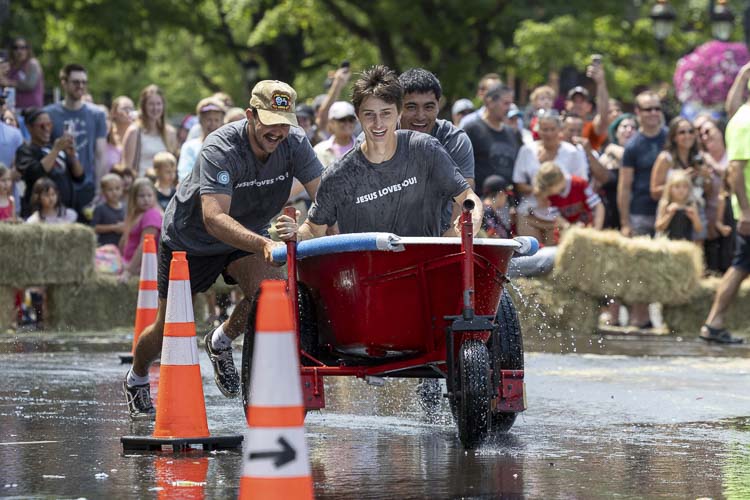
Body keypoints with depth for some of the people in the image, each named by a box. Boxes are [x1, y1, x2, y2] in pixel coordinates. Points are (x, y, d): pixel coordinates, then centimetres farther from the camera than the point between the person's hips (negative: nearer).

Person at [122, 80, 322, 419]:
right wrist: (263, 244, -61)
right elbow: (214, 218, -46)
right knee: (169, 330, 5)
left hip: (249, 233, 3)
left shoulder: (294, 143, -22)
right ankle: (136, 381, 39)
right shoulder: (221, 149, -36)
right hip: (189, 237, -3)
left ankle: (221, 342, 4)